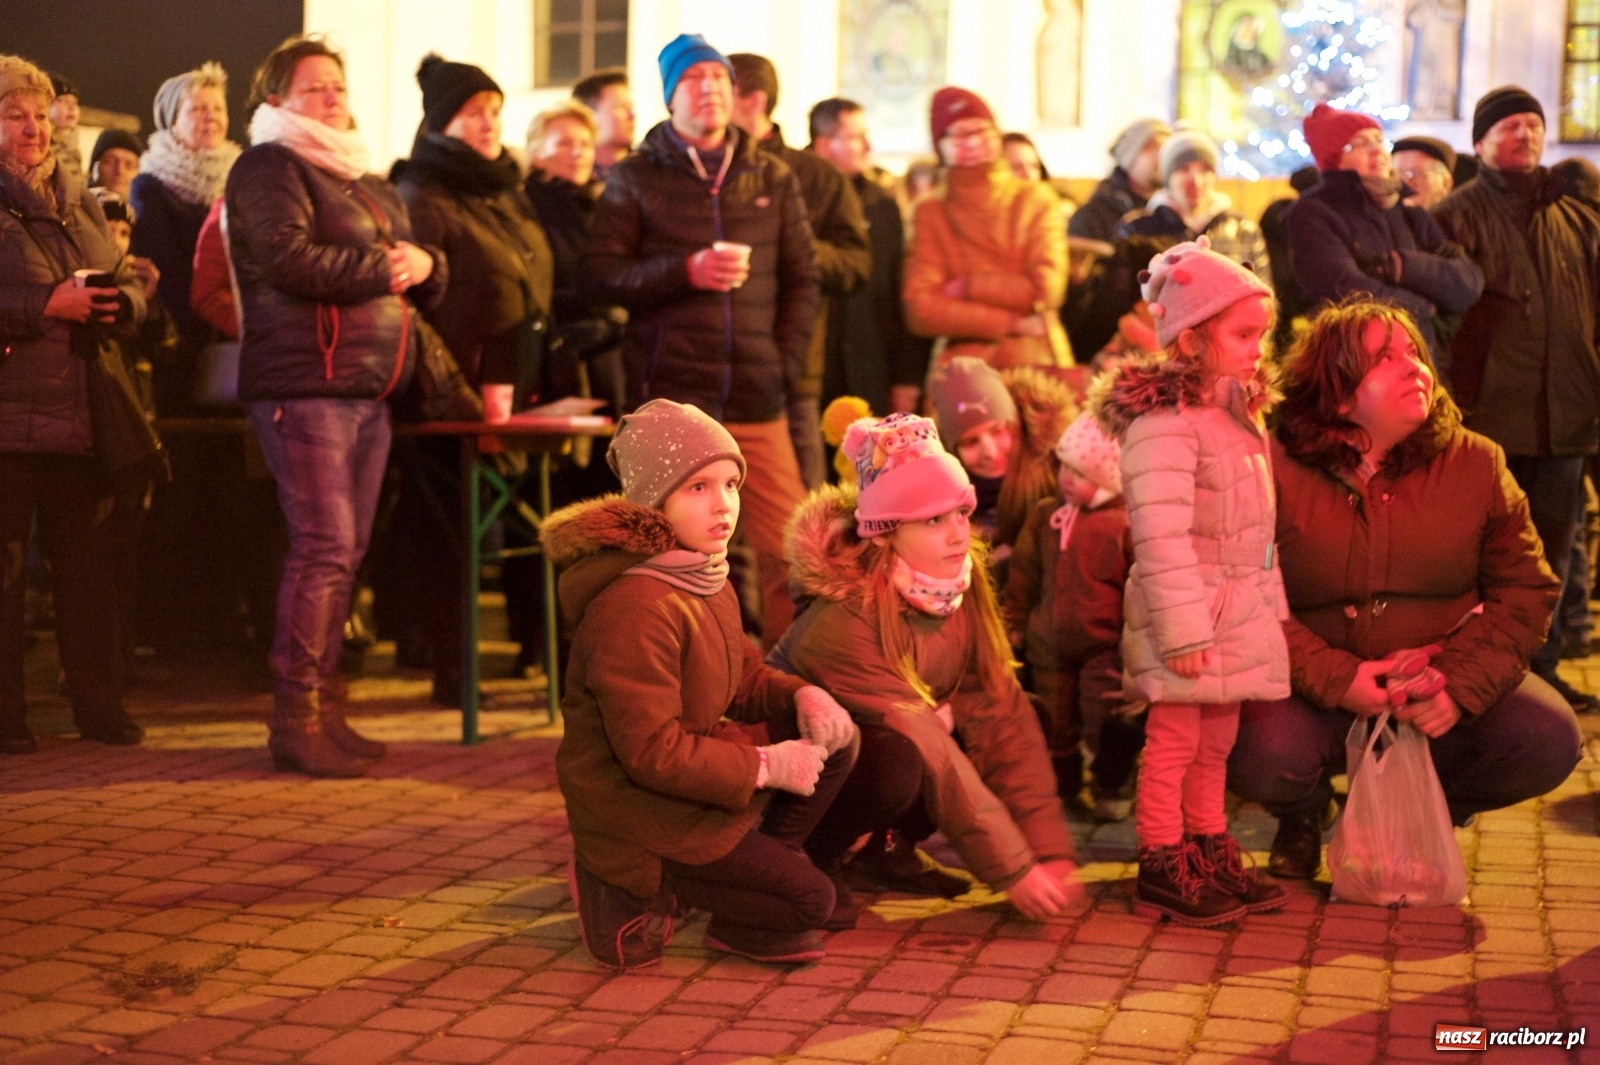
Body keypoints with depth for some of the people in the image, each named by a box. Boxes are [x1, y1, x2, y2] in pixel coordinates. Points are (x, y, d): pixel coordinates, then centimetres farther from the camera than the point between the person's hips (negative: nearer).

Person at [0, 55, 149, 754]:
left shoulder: (80, 203, 19)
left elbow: (131, 279, 19)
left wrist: (123, 301, -4)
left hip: (82, 415, 6)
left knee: (89, 563, 8)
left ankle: (98, 704, 16)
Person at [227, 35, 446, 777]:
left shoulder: (373, 188, 25)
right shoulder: (269, 168, -1)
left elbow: (423, 284, 26)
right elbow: (290, 259, -17)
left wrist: (424, 265, 3)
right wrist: (381, 268, -7)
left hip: (369, 392, 8)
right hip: (303, 385, -8)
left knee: (347, 553, 7)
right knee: (324, 548, -13)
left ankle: (323, 708, 13)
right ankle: (295, 720, -8)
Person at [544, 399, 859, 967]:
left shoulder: (709, 583, 6)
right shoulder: (631, 608, -27)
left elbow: (744, 677, 16)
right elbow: (652, 752, -28)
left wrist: (802, 696, -6)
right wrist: (765, 766, -20)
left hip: (691, 773, 9)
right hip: (635, 812, -9)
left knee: (837, 741, 2)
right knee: (808, 900, -9)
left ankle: (745, 871, 6)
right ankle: (635, 891, 1)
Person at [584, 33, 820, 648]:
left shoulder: (773, 178, 14)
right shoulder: (636, 179, 8)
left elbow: (803, 280, 14)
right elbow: (598, 276, 0)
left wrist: (786, 364, 2)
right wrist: (686, 271, -12)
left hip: (757, 405, 2)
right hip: (670, 400, -2)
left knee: (789, 552, -3)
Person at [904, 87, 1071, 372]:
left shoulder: (1036, 200, 8)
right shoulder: (930, 214, 8)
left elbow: (1045, 290, -4)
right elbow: (920, 310, -5)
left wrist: (966, 287, -4)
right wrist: (1012, 323, -8)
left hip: (1036, 366, 0)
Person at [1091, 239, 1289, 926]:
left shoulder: (1235, 411, 13)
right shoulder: (1165, 421, -19)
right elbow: (1160, 536, -24)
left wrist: (1266, 604, 18)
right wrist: (1183, 633, -25)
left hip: (1238, 610, 9)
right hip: (1186, 614, -9)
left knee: (1217, 740, 17)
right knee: (1174, 741, 0)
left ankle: (1212, 856, 28)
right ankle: (1161, 869, 10)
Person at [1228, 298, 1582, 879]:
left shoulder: (1476, 463, 0)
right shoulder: (1277, 471, -9)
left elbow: (1525, 587, -1)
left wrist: (1461, 684, -16)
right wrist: (1336, 679, -24)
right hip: (1317, 694, -3)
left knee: (1548, 740, -22)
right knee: (1256, 753, -33)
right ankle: (1303, 815, 10)